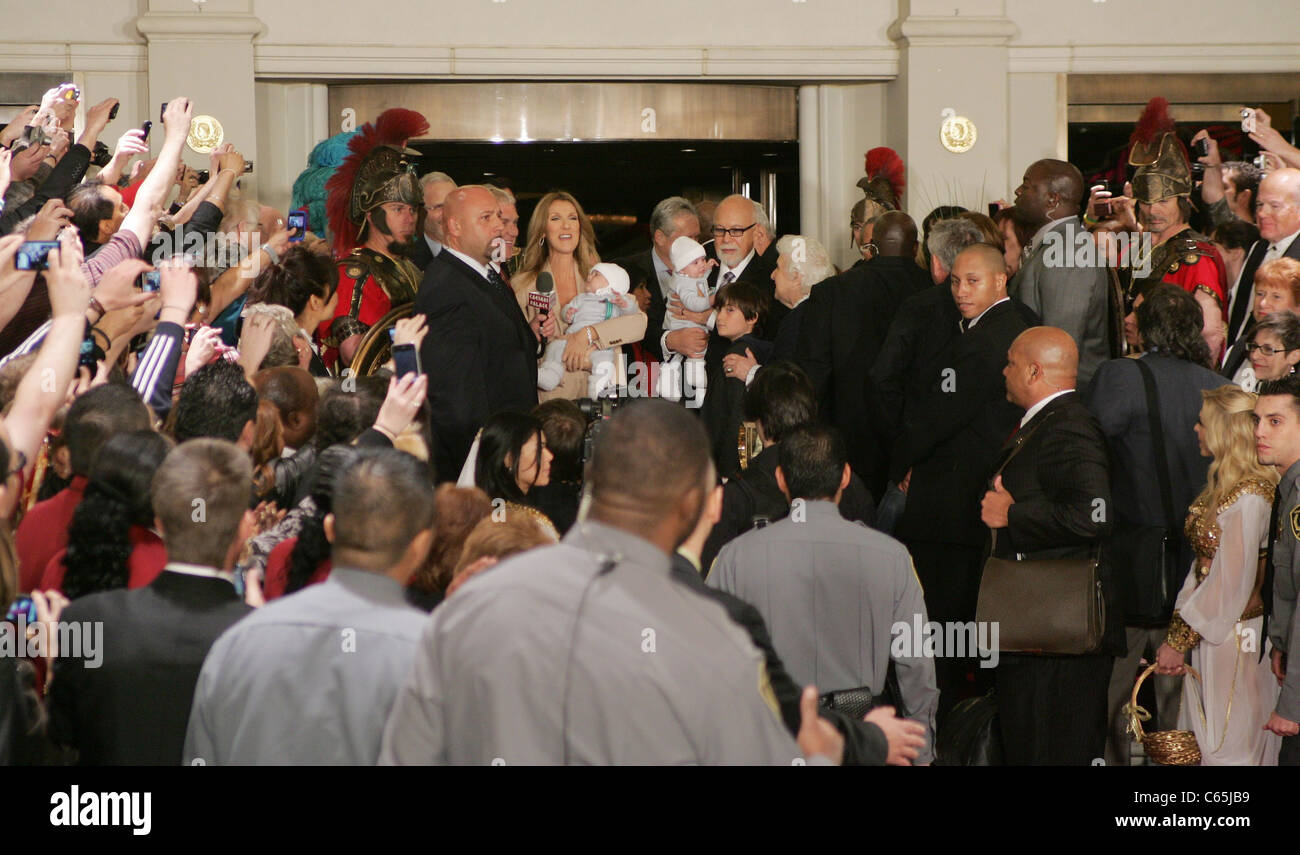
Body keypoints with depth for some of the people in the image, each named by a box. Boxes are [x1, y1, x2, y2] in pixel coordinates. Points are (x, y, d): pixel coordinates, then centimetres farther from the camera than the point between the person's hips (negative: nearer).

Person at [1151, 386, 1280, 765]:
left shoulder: (1249, 496, -20)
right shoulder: (1220, 487, 9)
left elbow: (1230, 585, -21)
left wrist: (1179, 640, -16)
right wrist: (1176, 631, 6)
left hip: (1233, 639, -9)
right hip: (1207, 633, 9)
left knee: (1227, 748, -1)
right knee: (1203, 744, 13)